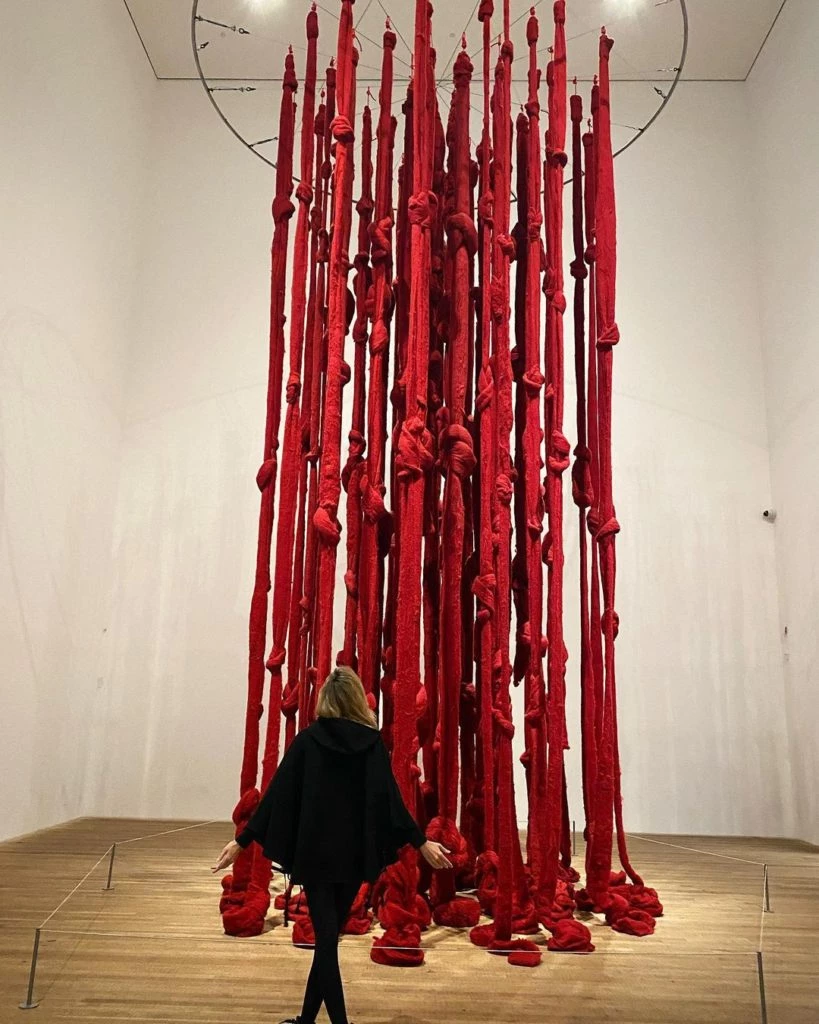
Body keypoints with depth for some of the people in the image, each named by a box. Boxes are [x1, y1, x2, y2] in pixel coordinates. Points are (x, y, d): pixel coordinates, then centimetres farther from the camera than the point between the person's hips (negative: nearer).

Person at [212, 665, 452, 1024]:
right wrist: (421, 842, 5)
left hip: (316, 853, -2)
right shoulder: (372, 741, -3)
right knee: (328, 937, 17)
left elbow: (277, 794, -6)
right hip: (355, 855, 3)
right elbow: (390, 798, -4)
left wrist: (242, 841, 2)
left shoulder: (308, 739, -7)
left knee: (325, 941, 5)